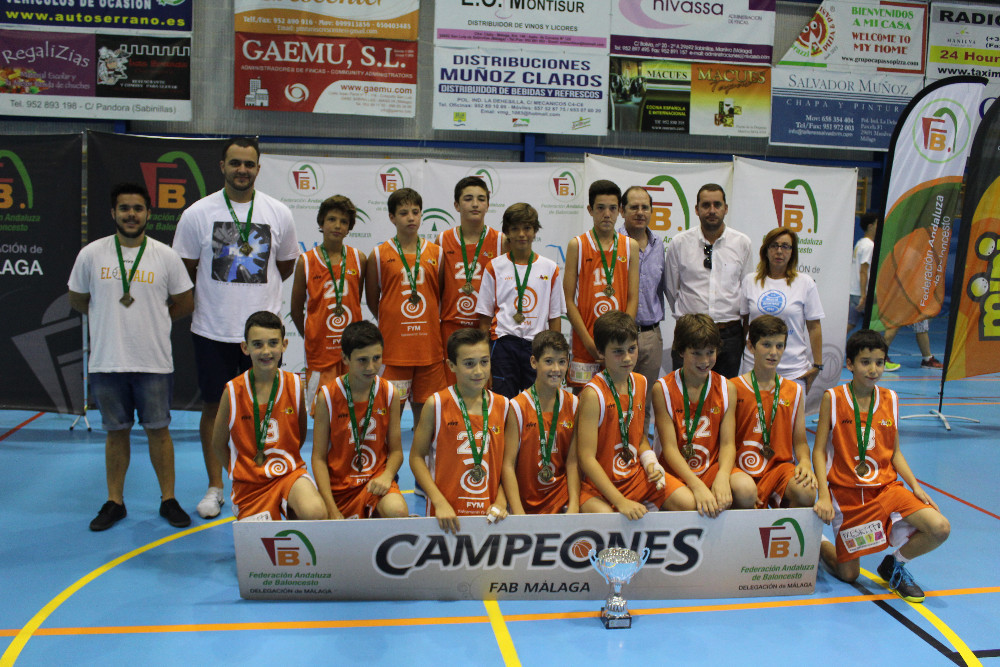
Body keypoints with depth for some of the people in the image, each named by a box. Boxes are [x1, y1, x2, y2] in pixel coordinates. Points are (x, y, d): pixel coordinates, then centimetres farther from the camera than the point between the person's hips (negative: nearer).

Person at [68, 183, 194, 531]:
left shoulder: (166, 256, 0)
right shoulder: (91, 254, 1)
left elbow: (184, 305, 7)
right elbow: (78, 300, 14)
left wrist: (150, 318, 7)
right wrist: (112, 317, 11)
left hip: (154, 361, -1)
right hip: (107, 361, 1)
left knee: (158, 430, 5)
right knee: (116, 431, 10)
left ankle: (168, 500, 16)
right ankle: (114, 502, 22)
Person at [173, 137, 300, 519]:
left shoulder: (278, 214, 3)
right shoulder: (198, 214, -1)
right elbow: (184, 271, 7)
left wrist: (254, 289, 9)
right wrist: (216, 295, 7)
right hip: (212, 330, 0)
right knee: (214, 407, 7)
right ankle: (215, 487, 21)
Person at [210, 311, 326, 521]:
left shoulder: (294, 385, -3)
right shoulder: (233, 391, -7)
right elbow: (218, 444, 4)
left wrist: (284, 461, 7)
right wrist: (242, 472, 4)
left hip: (290, 472, 0)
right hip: (249, 484, 0)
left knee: (315, 513, -28)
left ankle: (292, 512, 5)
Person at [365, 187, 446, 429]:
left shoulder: (436, 253, 7)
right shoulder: (380, 255, 1)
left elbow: (444, 297, 12)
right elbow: (372, 300, 7)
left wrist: (433, 323, 4)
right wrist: (392, 322, 4)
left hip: (429, 345, 2)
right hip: (393, 345, -2)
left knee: (424, 405, 10)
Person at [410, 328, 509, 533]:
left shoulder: (502, 405, 5)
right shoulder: (436, 404, -4)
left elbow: (506, 460, 12)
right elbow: (416, 457, -2)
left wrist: (501, 501, -2)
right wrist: (440, 503, -11)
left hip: (489, 514, 3)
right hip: (446, 515, -2)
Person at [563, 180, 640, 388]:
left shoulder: (630, 246, 9)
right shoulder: (577, 245, 2)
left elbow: (633, 298, 6)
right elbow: (568, 300, -1)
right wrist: (589, 342, -10)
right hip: (585, 346, -2)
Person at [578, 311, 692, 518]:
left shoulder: (640, 383, 5)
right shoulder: (593, 393, -19)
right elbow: (586, 457, -21)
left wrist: (650, 463, -3)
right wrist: (621, 502, -26)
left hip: (637, 474, 7)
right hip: (600, 482, -6)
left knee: (691, 504, -9)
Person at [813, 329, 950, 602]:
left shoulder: (890, 399, 4)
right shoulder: (832, 398, -8)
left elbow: (895, 452, 10)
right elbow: (819, 451, -8)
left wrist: (916, 486, -4)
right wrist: (823, 495, -18)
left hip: (886, 487, 3)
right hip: (846, 493, -3)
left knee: (940, 528, -20)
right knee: (848, 574, 0)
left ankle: (895, 564, 9)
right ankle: (818, 546, 34)